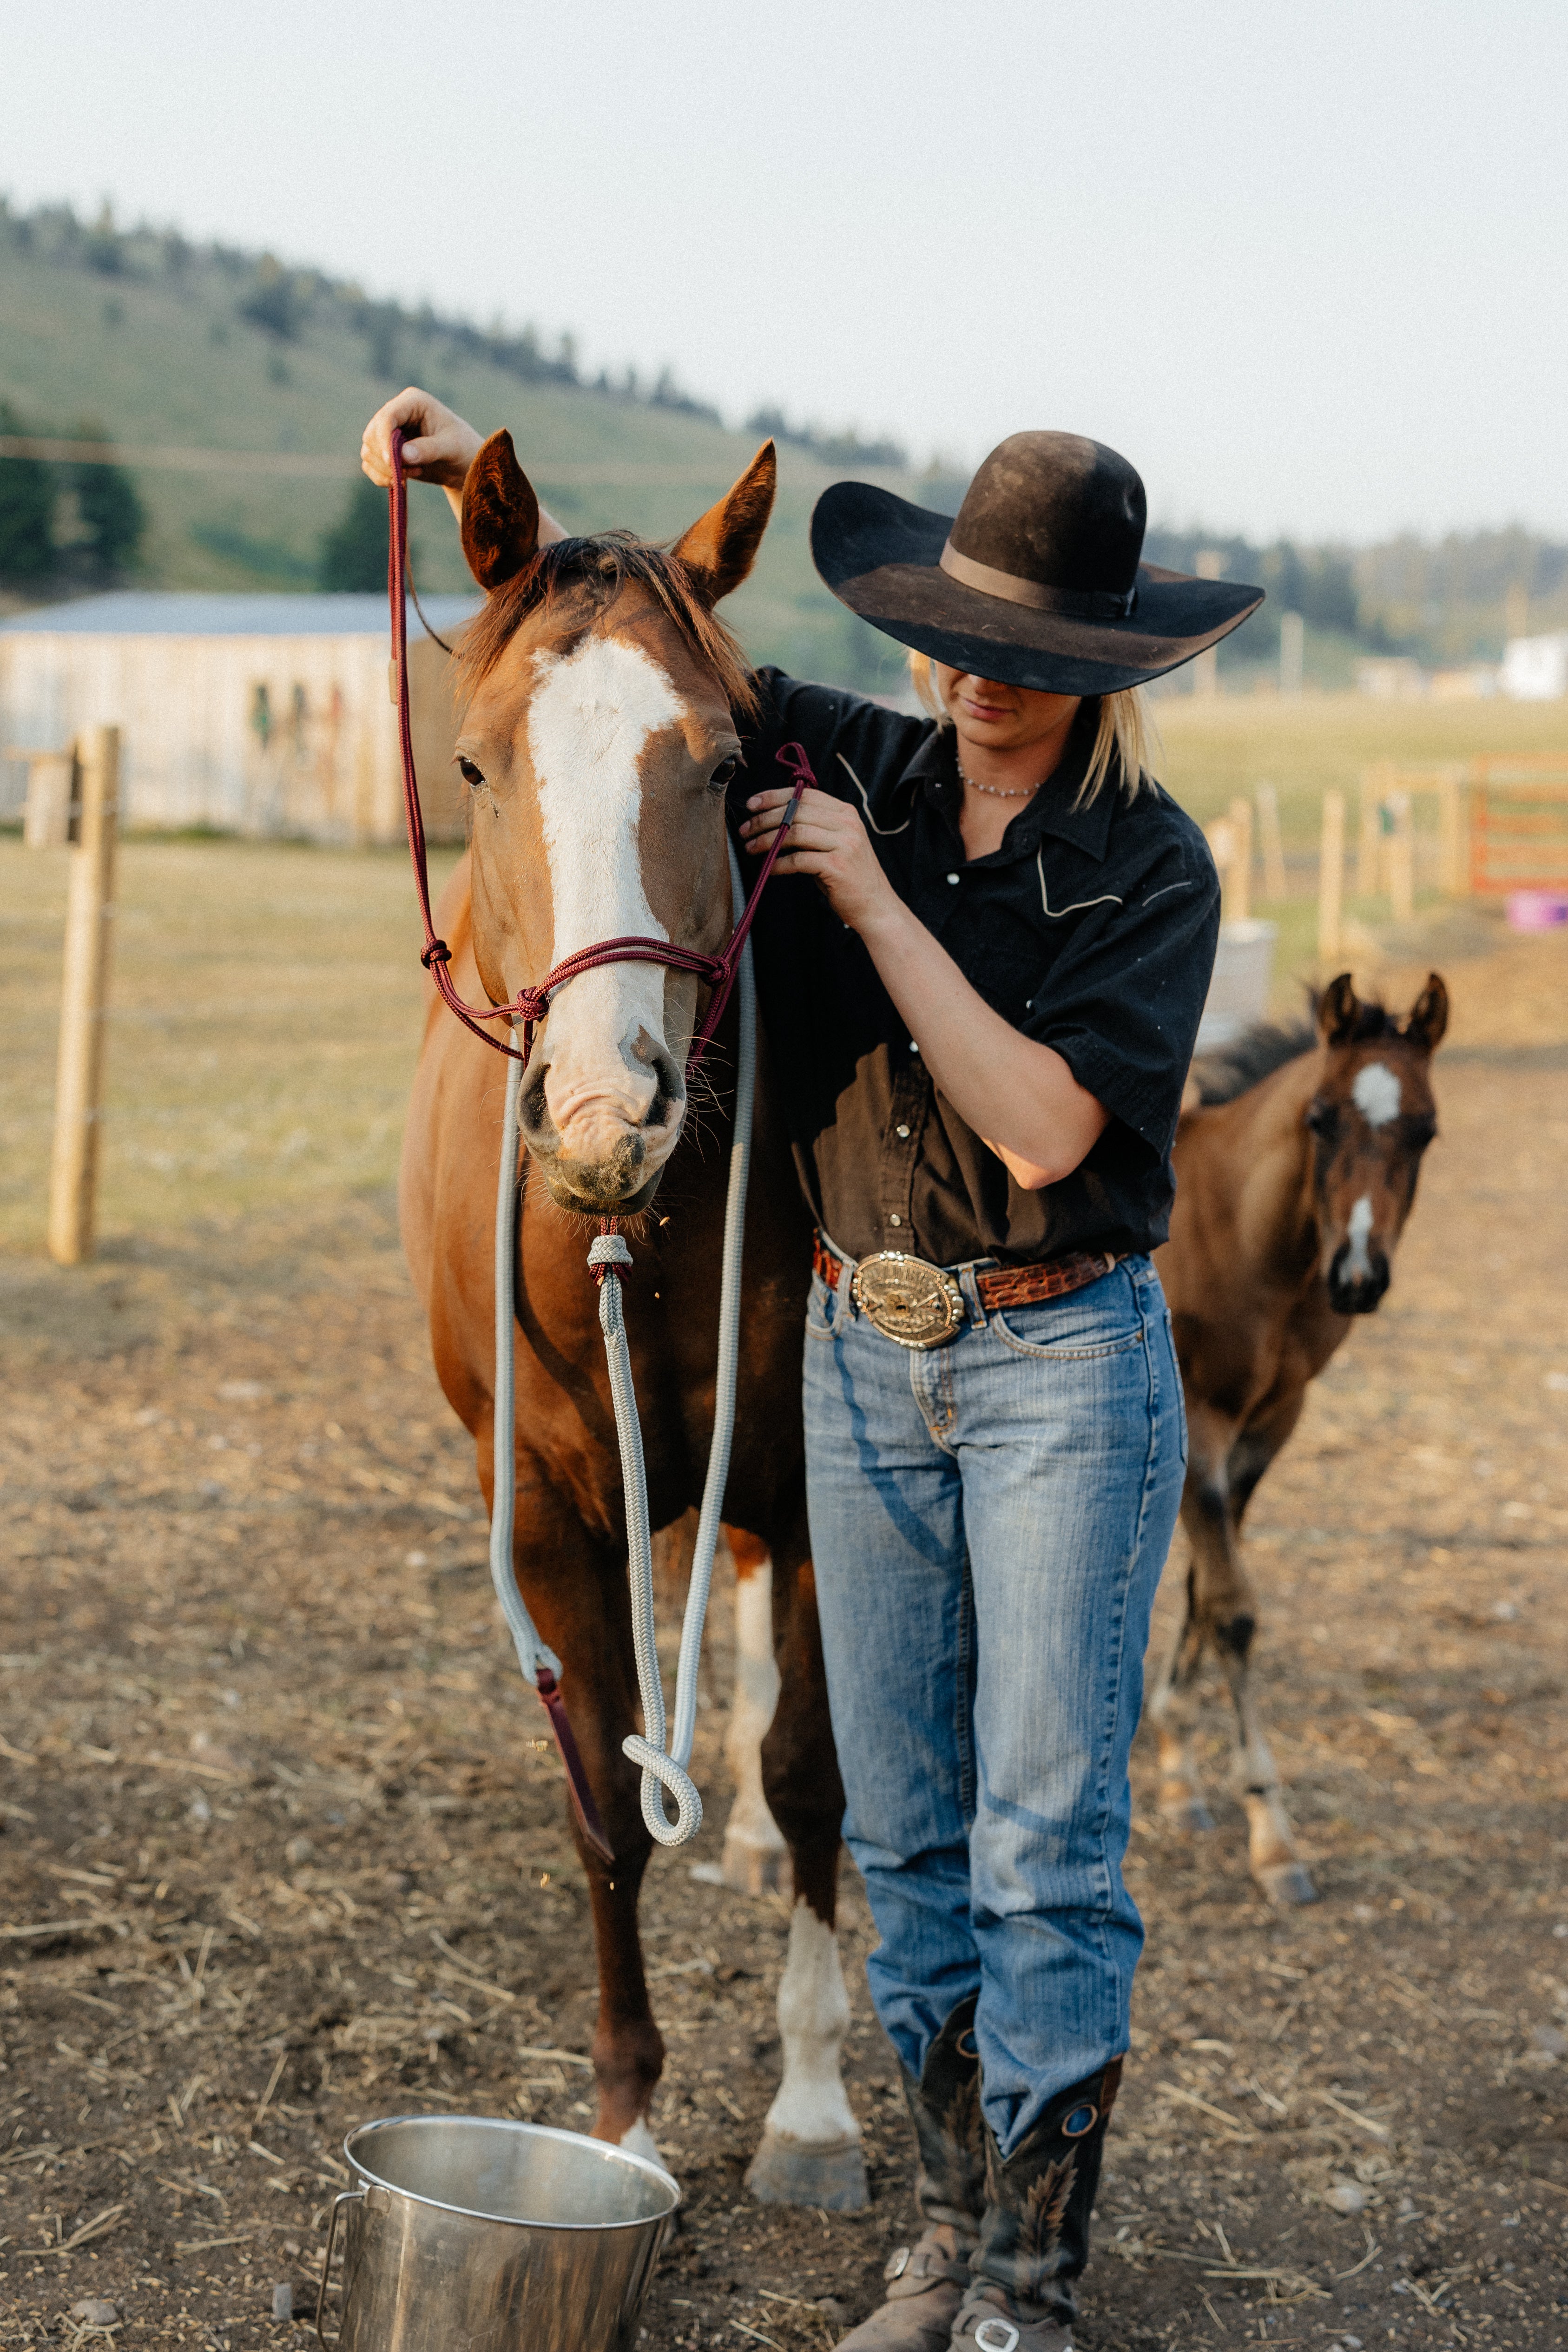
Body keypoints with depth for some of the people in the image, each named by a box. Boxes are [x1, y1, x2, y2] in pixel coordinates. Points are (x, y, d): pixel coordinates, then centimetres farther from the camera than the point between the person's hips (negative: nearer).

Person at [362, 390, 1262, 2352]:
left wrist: (870, 896, -21)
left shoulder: (1151, 869, -10)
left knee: (1046, 1839, -3)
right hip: (861, 1355, 5)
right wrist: (474, 479, -8)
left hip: (1063, 1363, -4)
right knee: (906, 1834, 10)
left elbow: (1043, 1127, -22)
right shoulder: (848, 768, 1)